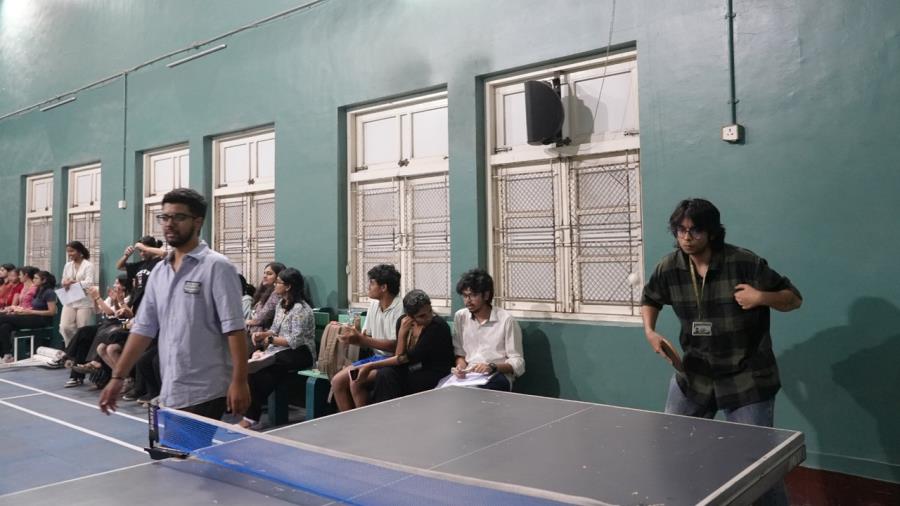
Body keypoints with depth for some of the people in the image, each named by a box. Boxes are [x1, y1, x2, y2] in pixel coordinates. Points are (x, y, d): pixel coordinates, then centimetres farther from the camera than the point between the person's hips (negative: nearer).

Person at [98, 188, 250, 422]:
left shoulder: (216, 267, -10)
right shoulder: (158, 271, 11)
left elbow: (234, 328, -15)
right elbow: (143, 329, 14)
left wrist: (239, 381, -20)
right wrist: (117, 377, 10)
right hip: (169, 394, 7)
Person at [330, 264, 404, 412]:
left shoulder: (399, 308, -16)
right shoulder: (374, 304, 9)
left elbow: (395, 346, -21)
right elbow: (366, 336, 11)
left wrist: (360, 339, -23)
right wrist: (353, 335, -12)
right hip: (376, 357, 8)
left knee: (356, 382, -25)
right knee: (337, 381, -5)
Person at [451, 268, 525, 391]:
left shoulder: (506, 320, -6)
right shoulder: (460, 317, 11)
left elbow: (518, 363, -4)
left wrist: (492, 367, -21)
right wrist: (461, 367, -6)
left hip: (497, 376, -5)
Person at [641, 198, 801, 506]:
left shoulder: (744, 263, -17)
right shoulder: (669, 268, -5)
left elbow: (794, 299, -7)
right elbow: (650, 300, 15)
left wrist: (762, 297, -27)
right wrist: (650, 332, -3)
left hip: (745, 377, -4)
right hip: (693, 374, 5)